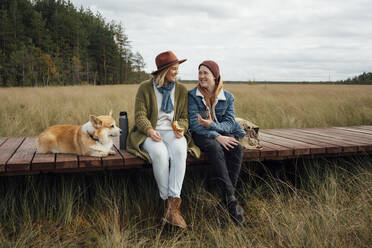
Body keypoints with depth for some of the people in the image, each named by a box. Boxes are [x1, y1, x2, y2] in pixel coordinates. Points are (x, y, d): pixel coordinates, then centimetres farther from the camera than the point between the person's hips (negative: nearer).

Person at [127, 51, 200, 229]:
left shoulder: (181, 90, 13)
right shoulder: (145, 88, 3)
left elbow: (184, 117, 13)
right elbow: (140, 116, -2)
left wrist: (181, 128, -10)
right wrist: (150, 131, -21)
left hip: (172, 132, 2)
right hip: (150, 133, -2)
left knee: (180, 151, -34)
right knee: (160, 154, -37)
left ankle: (173, 205, -37)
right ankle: (167, 200, -22)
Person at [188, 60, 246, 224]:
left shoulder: (227, 97, 4)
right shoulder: (193, 95, -3)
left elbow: (230, 123, -4)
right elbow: (194, 124, -12)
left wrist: (212, 125, -25)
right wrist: (217, 137, -25)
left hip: (223, 133, 3)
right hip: (201, 135, -3)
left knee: (237, 149, -30)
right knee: (216, 149, -36)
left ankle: (226, 196, -26)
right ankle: (231, 200, -38)